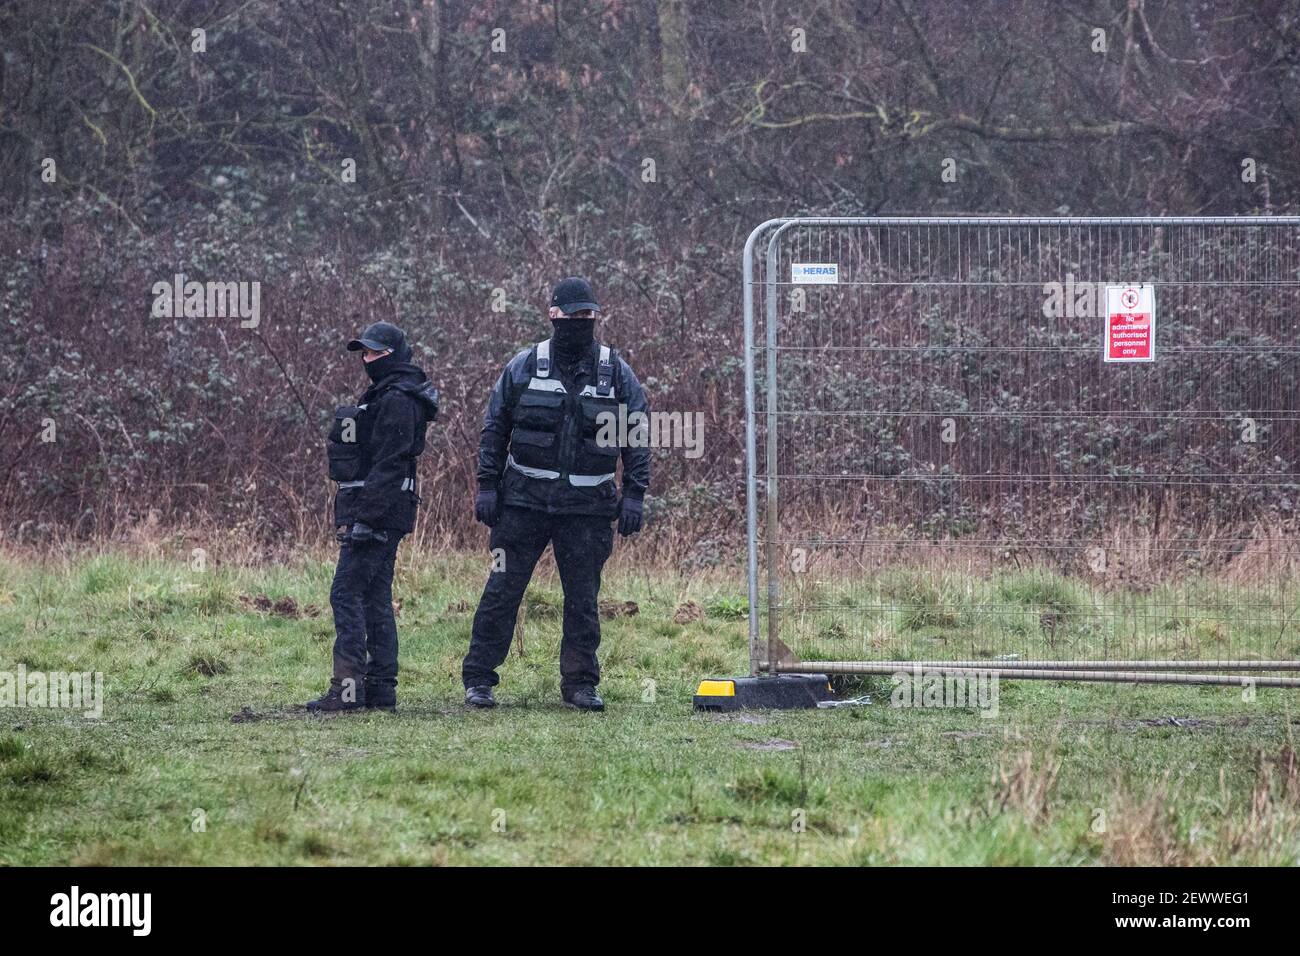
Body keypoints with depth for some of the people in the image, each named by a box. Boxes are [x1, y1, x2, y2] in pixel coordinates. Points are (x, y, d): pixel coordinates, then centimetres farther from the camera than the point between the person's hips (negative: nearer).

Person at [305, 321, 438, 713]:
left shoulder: (398, 400, -13)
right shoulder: (383, 395, 19)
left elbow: (388, 466, -19)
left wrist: (362, 518, -22)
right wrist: (352, 515, 19)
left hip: (379, 510, -11)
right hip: (381, 515, 11)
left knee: (347, 595, -12)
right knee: (375, 599, 11)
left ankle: (348, 689, -15)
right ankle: (381, 688, 12)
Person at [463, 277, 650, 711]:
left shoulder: (616, 373, 5)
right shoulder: (523, 367, 3)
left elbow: (639, 437, 7)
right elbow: (494, 428, 7)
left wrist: (633, 495, -2)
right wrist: (487, 485, 0)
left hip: (588, 507, 1)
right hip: (525, 500, -1)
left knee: (583, 598, 4)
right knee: (502, 590, -2)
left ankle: (580, 683, 13)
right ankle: (478, 679, 3)